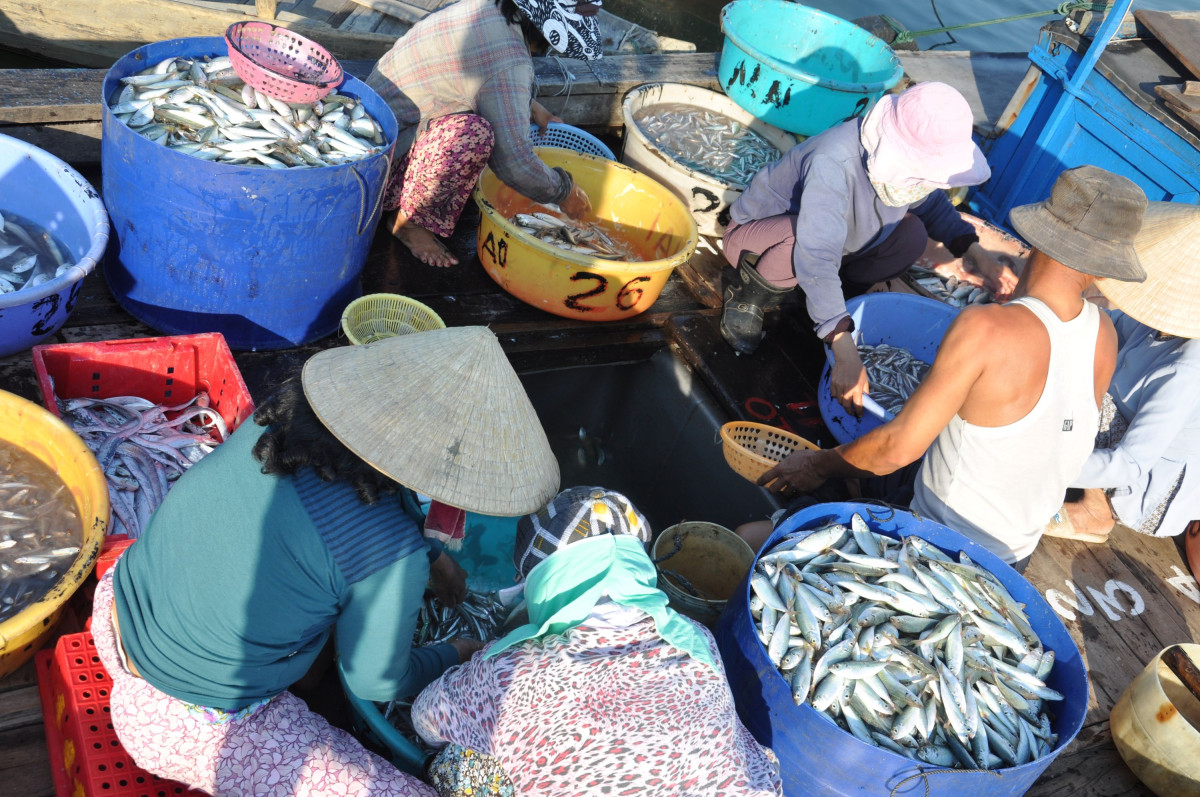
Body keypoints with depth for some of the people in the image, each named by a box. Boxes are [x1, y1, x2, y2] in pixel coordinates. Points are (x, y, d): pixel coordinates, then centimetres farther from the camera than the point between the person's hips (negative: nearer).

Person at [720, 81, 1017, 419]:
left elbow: (931, 203, 5)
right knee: (803, 241, -40)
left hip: (831, 232, 6)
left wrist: (973, 251, -13)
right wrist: (844, 350, -53)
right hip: (755, 234, -6)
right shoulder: (834, 163, -40)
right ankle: (746, 293, -10)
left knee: (911, 235, -14)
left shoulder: (905, 156, -17)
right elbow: (816, 257, -47)